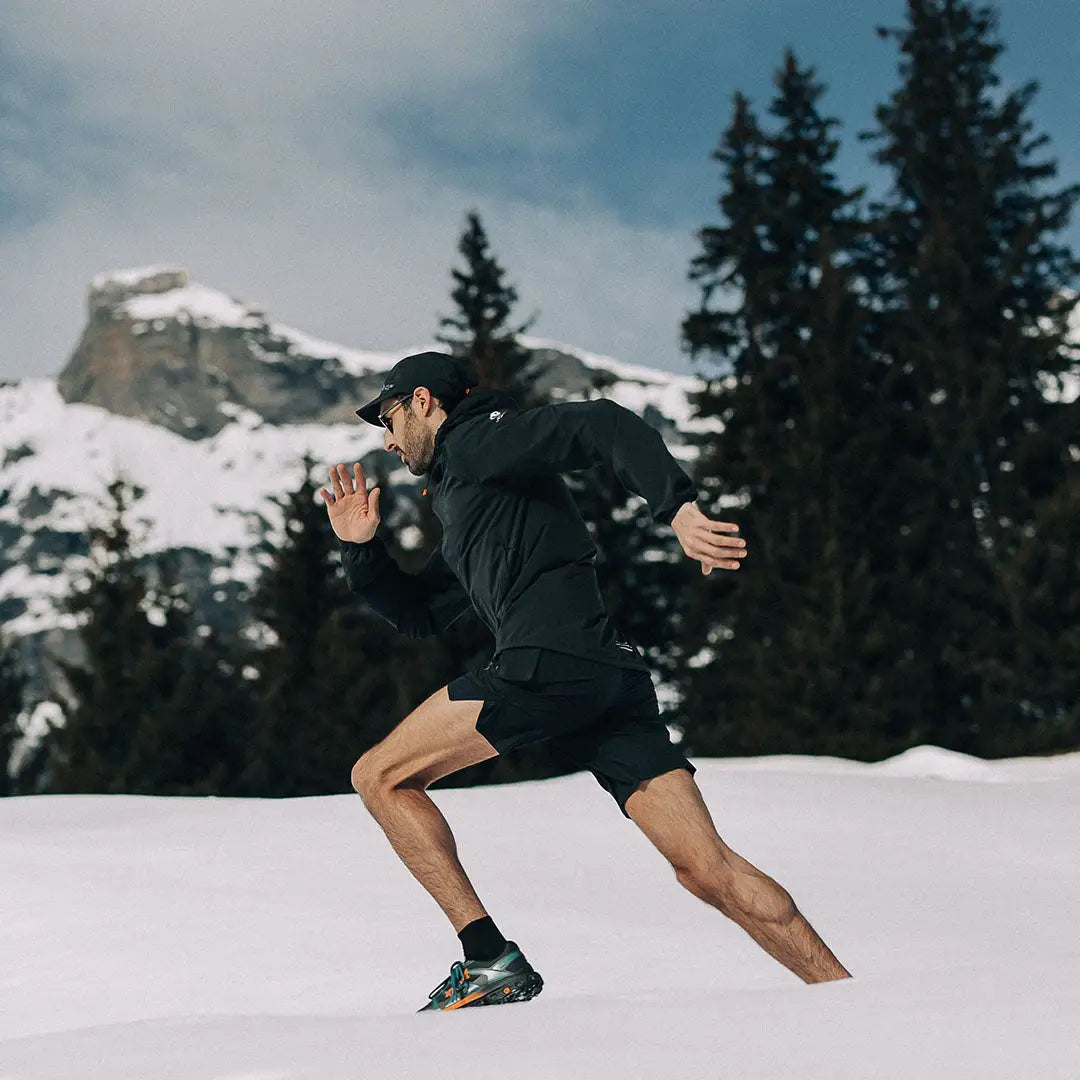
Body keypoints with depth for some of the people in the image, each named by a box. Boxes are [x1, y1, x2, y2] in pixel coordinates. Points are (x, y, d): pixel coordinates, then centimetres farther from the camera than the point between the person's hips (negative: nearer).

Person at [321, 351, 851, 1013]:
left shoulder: (475, 440, 8)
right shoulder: (468, 529, 36)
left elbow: (603, 425, -7)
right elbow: (418, 616, 43)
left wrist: (678, 506, -22)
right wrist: (362, 550, 28)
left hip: (551, 659, -9)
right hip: (615, 678, 9)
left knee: (379, 777, 3)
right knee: (707, 869, 0)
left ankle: (490, 959, -6)